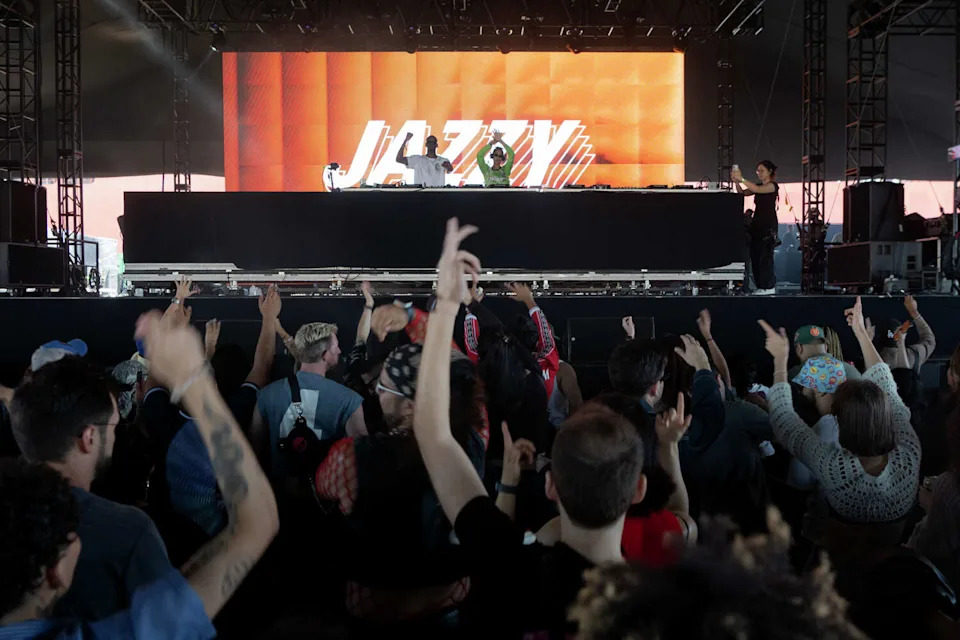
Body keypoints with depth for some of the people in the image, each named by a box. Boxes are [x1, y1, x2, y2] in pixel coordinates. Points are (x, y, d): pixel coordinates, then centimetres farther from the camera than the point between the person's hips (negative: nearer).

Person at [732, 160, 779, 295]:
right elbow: (743, 192, 4)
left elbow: (757, 189, -23)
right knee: (755, 255, 5)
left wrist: (742, 179, -28)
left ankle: (769, 286, -5)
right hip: (756, 223, 8)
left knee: (765, 255, -9)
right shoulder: (758, 185, 16)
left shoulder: (773, 186, -6)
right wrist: (736, 182, -13)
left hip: (768, 224, -8)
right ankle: (761, 285, 10)